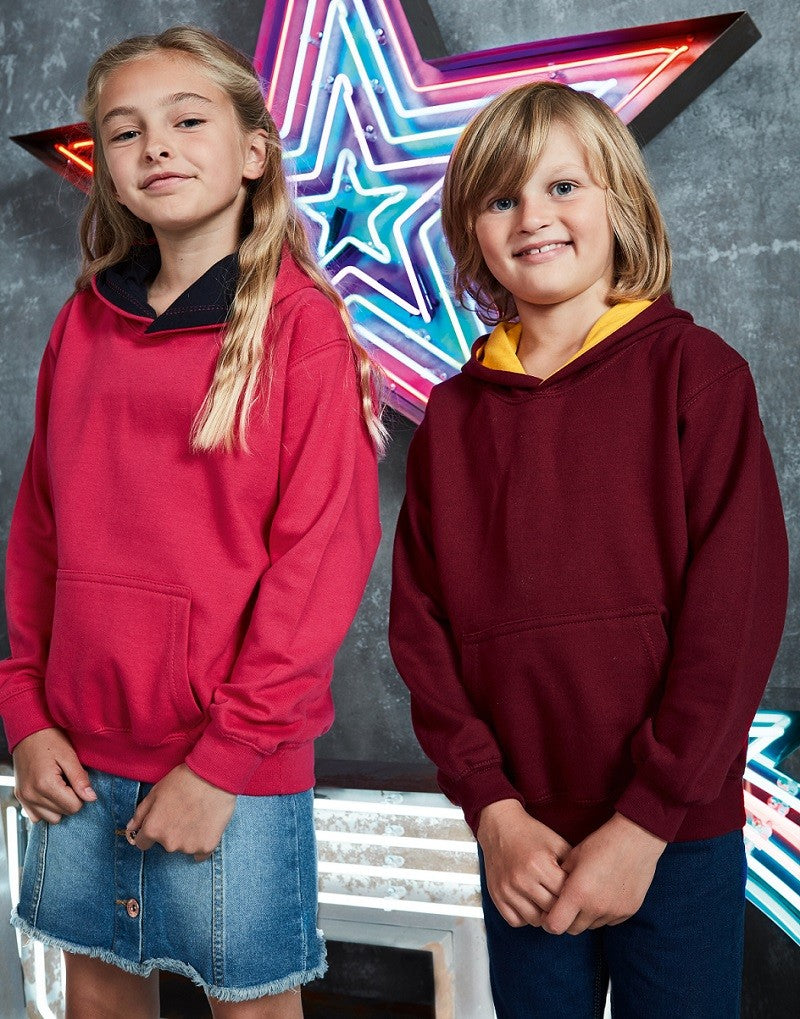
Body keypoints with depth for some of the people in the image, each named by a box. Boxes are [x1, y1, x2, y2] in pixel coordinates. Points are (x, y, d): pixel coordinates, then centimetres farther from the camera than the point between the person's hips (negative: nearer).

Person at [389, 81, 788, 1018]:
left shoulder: (691, 370, -6)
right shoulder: (454, 412, 4)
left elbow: (736, 613, -11)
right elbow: (422, 625, 1)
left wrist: (645, 822, -13)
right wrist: (491, 807, -8)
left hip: (675, 833, -2)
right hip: (522, 840, 3)